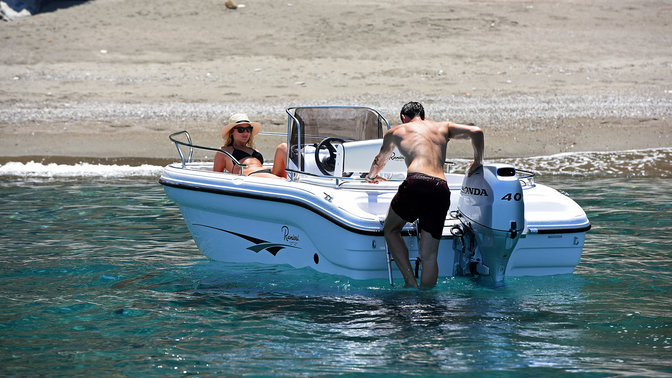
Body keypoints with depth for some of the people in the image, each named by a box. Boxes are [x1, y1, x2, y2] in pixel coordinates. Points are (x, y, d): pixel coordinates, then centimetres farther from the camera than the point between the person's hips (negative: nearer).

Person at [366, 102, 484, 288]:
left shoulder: (396, 132, 26)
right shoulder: (443, 127, 28)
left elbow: (380, 159, 44)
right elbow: (476, 132, 16)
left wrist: (372, 175, 66)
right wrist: (477, 162, 31)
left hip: (416, 183, -2)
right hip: (441, 189, 2)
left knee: (390, 230, 20)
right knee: (429, 255, 9)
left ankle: (410, 280, 3)